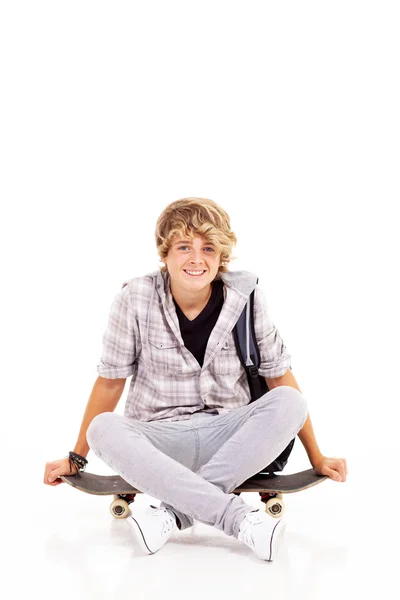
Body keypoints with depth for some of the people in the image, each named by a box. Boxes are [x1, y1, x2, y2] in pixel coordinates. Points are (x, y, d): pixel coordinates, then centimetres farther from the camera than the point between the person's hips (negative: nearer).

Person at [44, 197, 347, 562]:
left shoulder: (246, 295, -5)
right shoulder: (135, 299, -8)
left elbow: (279, 374, 2)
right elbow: (111, 380, 2)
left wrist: (316, 457, 4)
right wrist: (77, 459, 7)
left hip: (228, 436, 1)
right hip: (159, 441, -1)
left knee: (289, 404, -26)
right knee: (103, 430, -31)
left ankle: (174, 513, -29)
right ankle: (238, 517, -37)